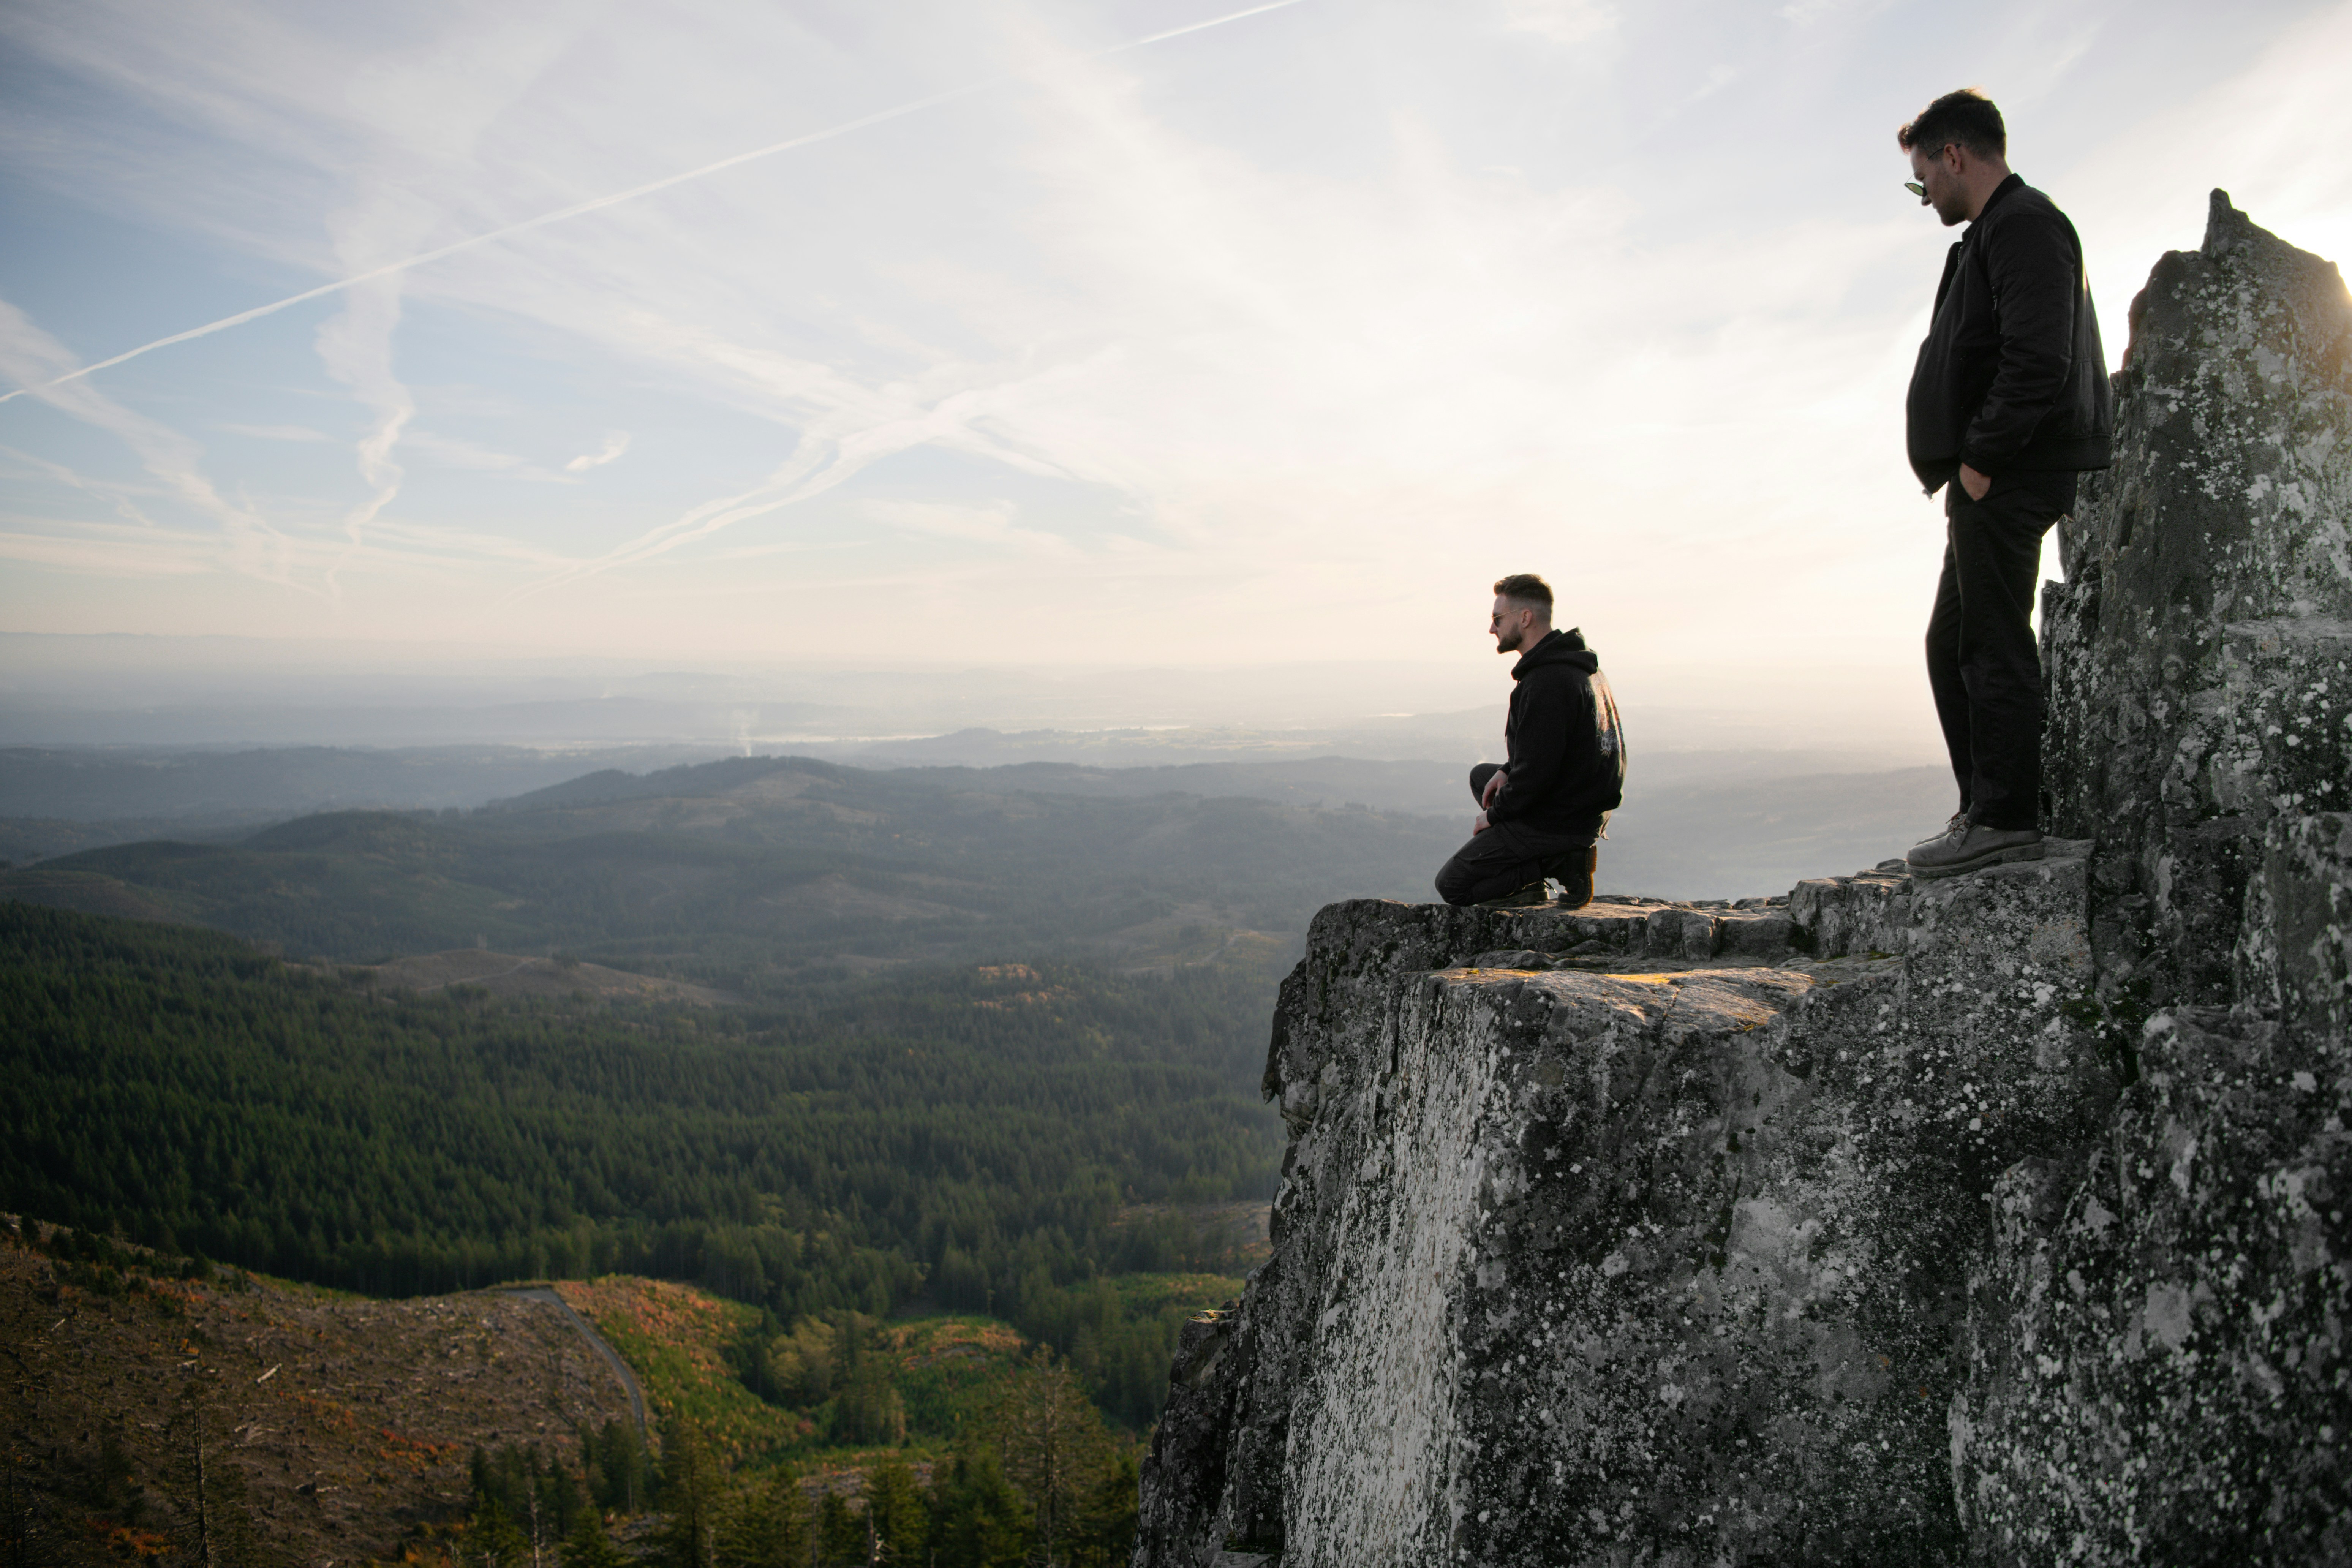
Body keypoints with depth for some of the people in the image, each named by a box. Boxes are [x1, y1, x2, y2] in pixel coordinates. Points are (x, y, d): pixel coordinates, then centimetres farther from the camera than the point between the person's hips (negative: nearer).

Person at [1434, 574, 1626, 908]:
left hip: (1558, 820, -10)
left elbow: (1536, 772, -26)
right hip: (1589, 803, 10)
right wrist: (1508, 771, 8)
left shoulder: (1547, 683, -25)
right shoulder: (1576, 663, 8)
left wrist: (1493, 815, -10)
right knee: (1481, 775, 32)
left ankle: (1561, 862, -8)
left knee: (1452, 886, 0)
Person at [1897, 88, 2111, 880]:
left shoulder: (2022, 226, -9)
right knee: (1953, 644, 13)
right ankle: (1989, 808, 18)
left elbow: (2038, 359, -21)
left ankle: (2006, 819, -5)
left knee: (1993, 644, -9)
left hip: (2007, 479, -11)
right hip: (1995, 480, 11)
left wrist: (1982, 456, -18)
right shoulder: (1996, 232, 24)